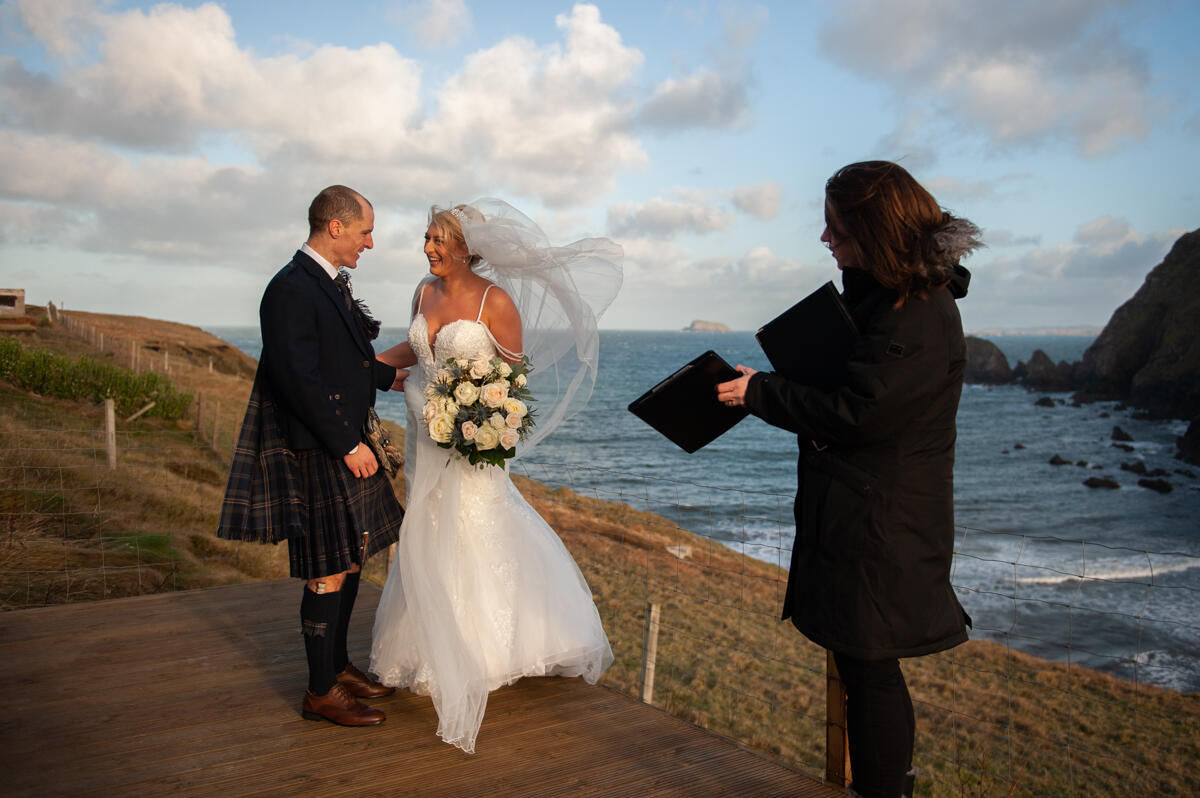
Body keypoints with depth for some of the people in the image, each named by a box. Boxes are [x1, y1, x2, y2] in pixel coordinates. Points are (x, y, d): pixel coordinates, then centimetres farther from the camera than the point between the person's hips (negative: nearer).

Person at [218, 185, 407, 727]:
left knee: (352, 561, 18)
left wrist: (391, 376, 28)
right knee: (328, 574, -1)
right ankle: (321, 692, 14)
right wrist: (348, 445, -20)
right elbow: (301, 380, -23)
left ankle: (337, 665, 33)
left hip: (347, 443, 10)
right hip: (317, 453, -10)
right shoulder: (291, 289, -18)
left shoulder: (329, 284, 13)